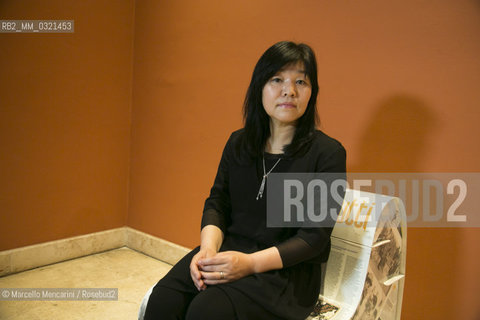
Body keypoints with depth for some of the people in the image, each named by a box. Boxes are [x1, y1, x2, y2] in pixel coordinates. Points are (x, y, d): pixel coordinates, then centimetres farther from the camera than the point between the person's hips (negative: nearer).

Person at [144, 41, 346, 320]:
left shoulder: (328, 153, -8)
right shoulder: (238, 143, 9)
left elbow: (315, 236, -10)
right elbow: (217, 202, 8)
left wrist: (251, 263, -21)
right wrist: (208, 247, -12)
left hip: (288, 269, -3)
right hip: (229, 250, 4)